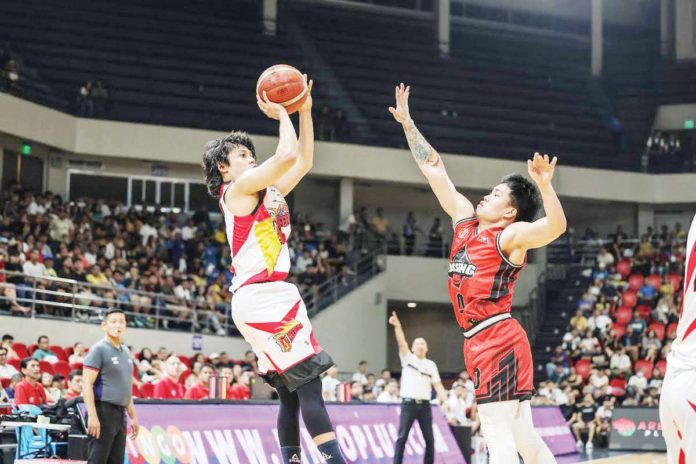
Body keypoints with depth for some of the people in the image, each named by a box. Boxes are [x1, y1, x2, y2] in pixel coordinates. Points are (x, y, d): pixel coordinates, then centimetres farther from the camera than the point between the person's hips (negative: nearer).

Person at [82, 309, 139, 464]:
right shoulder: (99, 349, -8)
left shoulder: (126, 352, 16)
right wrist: (92, 416, -23)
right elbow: (87, 384, -15)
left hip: (120, 414, 8)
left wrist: (133, 416, 21)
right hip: (103, 411, -8)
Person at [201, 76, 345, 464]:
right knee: (308, 380, -17)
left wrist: (305, 112, 19)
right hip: (261, 296, -10)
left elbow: (304, 161, 25)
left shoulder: (269, 193, 22)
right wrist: (281, 114, 0)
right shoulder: (237, 188, -3)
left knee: (292, 393, 8)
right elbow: (287, 156, -15)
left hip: (271, 294, 10)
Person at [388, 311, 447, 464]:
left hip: (424, 405, 3)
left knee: (429, 438, 4)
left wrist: (445, 399, -13)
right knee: (402, 437, -6)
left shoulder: (431, 365, 11)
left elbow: (437, 384, 5)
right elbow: (401, 342, -10)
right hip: (409, 403, -3)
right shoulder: (407, 359, 6)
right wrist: (397, 325, -25)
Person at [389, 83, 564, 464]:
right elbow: (433, 167, 20)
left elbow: (556, 227, -25)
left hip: (498, 338, -8)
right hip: (482, 341, 8)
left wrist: (544, 186, -40)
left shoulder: (511, 235, -6)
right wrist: (407, 123, 19)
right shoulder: (465, 218, 15)